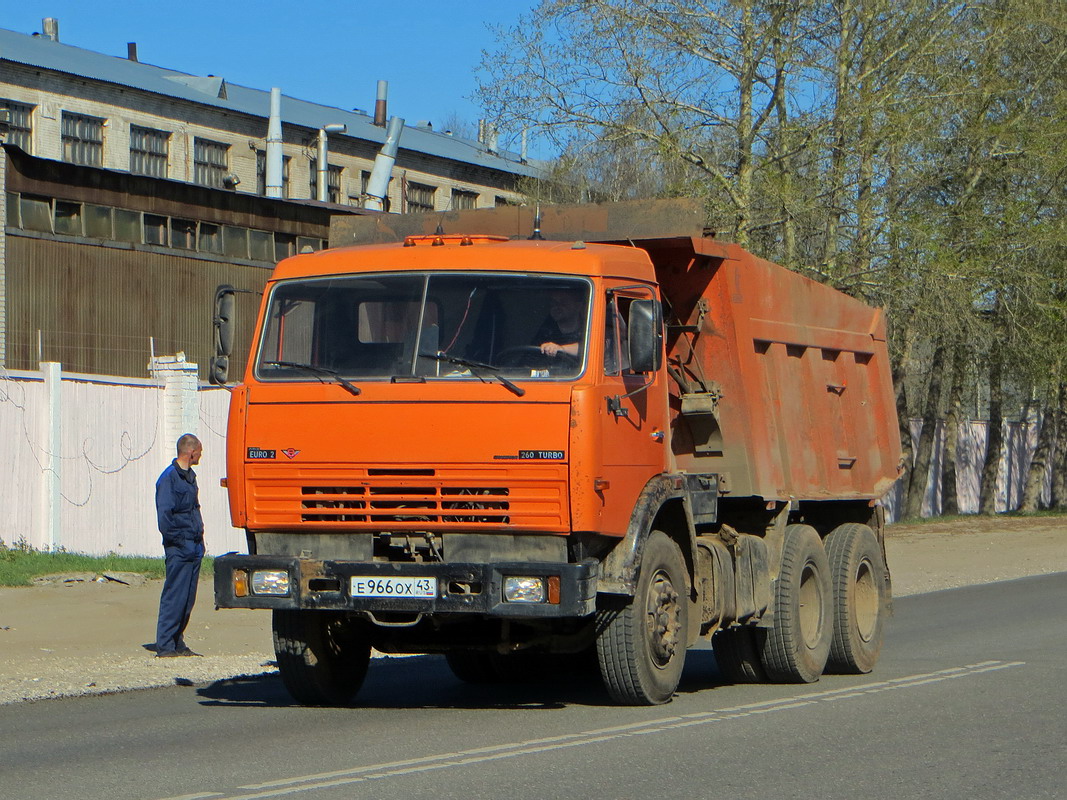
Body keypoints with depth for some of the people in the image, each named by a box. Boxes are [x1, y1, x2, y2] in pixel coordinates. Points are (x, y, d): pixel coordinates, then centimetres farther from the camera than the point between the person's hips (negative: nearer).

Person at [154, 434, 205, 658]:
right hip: (179, 548, -9)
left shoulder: (190, 476, 17)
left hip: (194, 548, 9)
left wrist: (199, 539, 16)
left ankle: (178, 644, 17)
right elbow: (164, 515, -17)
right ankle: (164, 646, -5)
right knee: (175, 596, -8)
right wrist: (178, 540, -16)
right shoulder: (169, 478, -11)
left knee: (188, 598, 10)